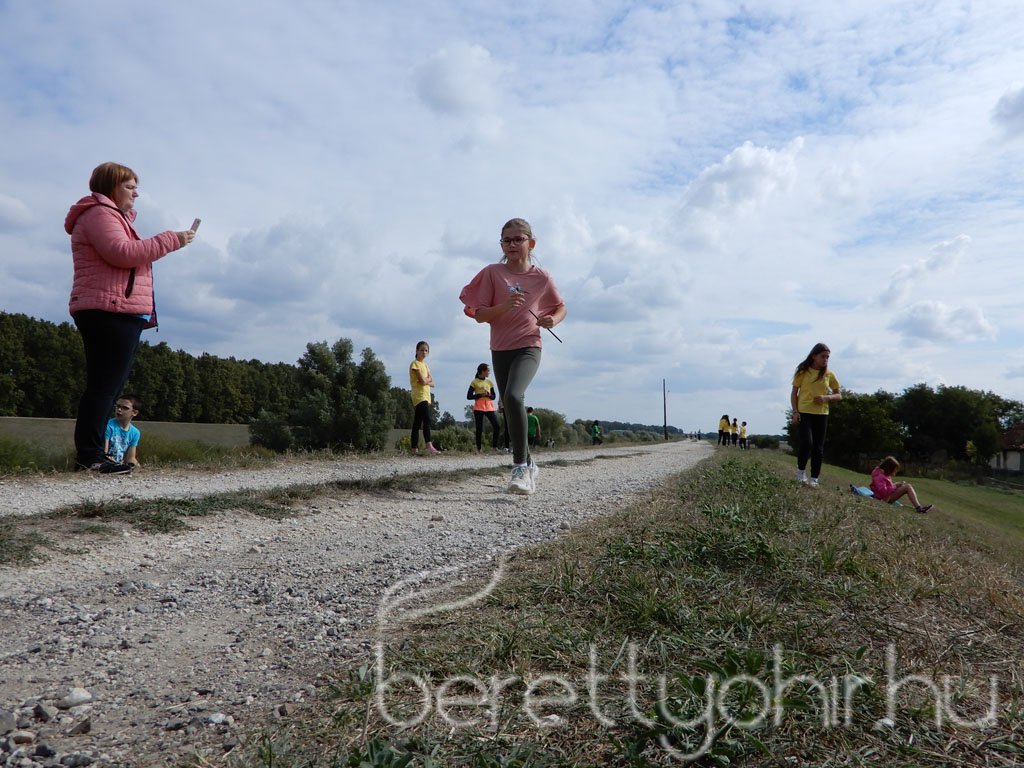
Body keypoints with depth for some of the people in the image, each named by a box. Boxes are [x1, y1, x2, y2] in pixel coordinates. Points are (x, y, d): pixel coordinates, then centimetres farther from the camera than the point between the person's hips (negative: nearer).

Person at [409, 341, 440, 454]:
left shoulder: (425, 365, 21)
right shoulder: (415, 364, -5)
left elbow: (432, 382, 11)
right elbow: (423, 381, -15)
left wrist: (426, 380, -6)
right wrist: (429, 380, 4)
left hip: (426, 397, 9)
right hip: (419, 397, -9)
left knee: (417, 424, 8)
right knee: (427, 420, -23)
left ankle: (415, 448, 7)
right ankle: (429, 445, -32)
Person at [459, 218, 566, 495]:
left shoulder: (541, 277, -1)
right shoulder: (492, 273, -1)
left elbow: (561, 307, 14)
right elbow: (480, 315, -4)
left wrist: (553, 320, -8)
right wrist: (504, 305, -21)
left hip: (528, 348, -3)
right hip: (500, 350, 3)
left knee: (513, 396, -29)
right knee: (511, 410, 10)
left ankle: (520, 466, -22)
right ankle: (529, 466, 29)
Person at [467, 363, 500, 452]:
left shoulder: (489, 382, 14)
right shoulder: (474, 382, 1)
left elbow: (493, 397, 16)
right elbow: (468, 396, -3)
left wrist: (488, 394, -7)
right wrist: (480, 395, -14)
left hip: (489, 407, 4)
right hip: (478, 408, -4)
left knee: (497, 426, -6)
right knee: (479, 428, -5)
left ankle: (494, 446, 4)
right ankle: (479, 448, 3)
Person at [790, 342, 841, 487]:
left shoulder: (829, 374, 5)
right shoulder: (803, 372, -1)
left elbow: (839, 395, 10)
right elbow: (794, 392, 2)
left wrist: (827, 397, -11)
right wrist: (795, 411, -8)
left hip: (821, 414, 3)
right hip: (804, 413, -3)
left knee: (818, 448, 4)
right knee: (806, 443, -18)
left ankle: (814, 479, 12)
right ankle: (801, 471, 5)